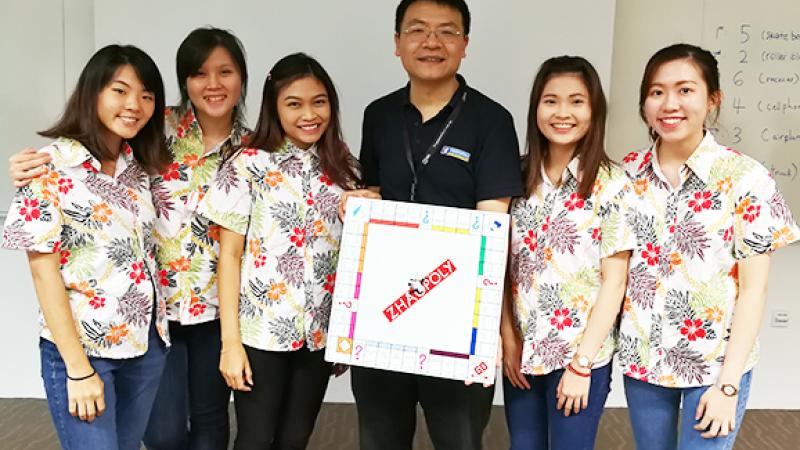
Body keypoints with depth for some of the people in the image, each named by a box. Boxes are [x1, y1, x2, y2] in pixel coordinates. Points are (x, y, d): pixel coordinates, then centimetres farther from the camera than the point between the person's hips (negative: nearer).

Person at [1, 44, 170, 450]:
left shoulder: (141, 164, 5)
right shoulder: (51, 166, -12)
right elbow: (44, 271, -14)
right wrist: (78, 368, -15)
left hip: (147, 341, 6)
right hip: (82, 345, -6)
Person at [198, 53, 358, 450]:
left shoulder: (343, 170, 5)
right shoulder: (249, 166, -6)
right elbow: (229, 254, -6)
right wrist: (230, 340, -10)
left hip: (320, 331, 4)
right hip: (262, 329, -3)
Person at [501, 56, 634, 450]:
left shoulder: (611, 185, -9)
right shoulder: (519, 176, 1)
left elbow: (614, 281, -10)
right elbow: (506, 265, 4)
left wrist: (581, 362, -11)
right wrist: (508, 339, -1)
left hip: (581, 355, -3)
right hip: (521, 351, 4)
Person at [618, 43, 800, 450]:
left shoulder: (746, 178, -11)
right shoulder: (628, 172, -2)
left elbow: (752, 290, -9)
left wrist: (728, 384, -12)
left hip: (715, 363, -3)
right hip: (641, 359, 3)